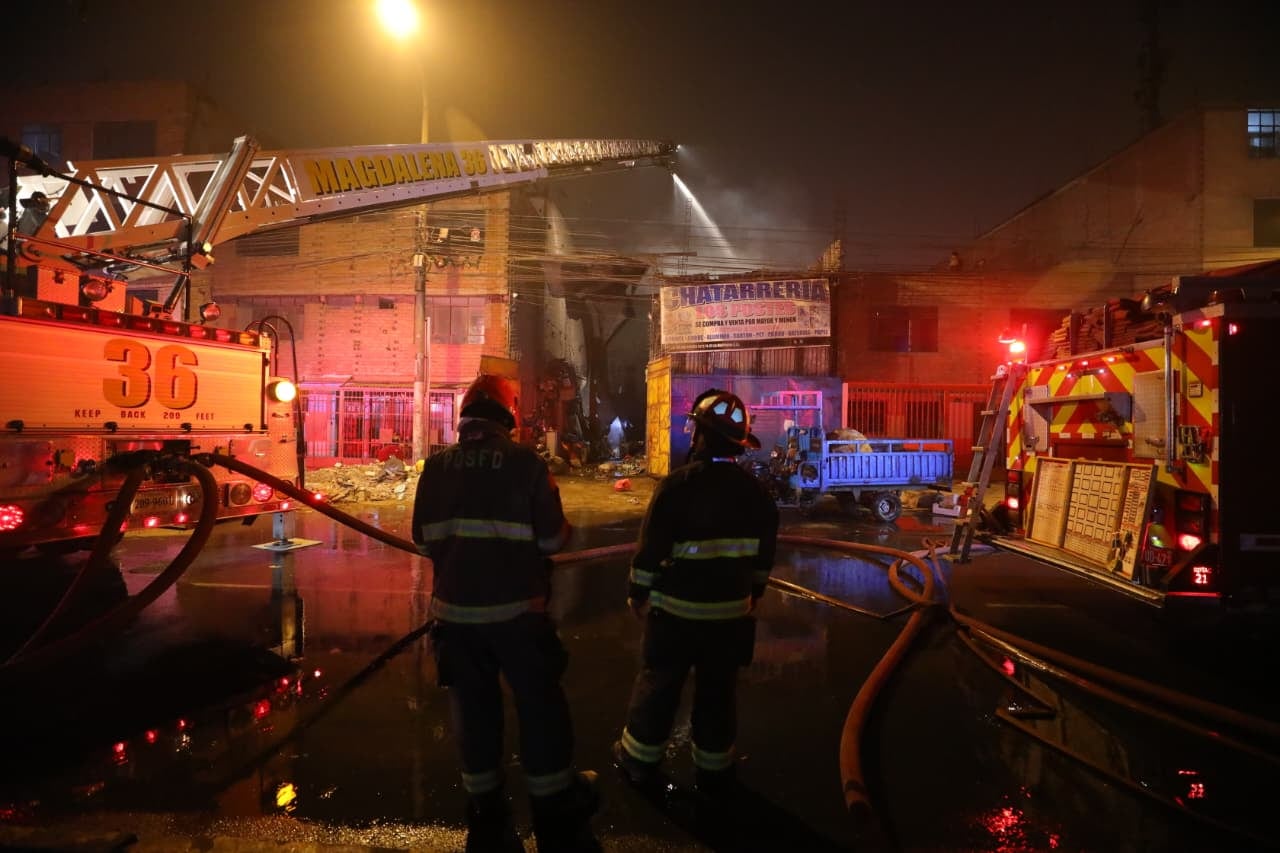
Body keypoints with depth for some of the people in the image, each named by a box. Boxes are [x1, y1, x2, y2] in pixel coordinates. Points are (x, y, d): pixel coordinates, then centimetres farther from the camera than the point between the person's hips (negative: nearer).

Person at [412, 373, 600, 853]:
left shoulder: (436, 466, 2)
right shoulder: (526, 463, -10)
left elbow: (424, 542, 8)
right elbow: (553, 538, -8)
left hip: (455, 610, 4)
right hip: (516, 610, -3)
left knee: (473, 706, 15)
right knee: (540, 705, 9)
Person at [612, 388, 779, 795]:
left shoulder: (678, 484, -17)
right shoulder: (754, 490, -1)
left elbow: (651, 546, -14)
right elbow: (765, 550, 8)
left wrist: (638, 592, -2)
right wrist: (754, 591, 21)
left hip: (677, 607, -3)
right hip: (731, 608, 4)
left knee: (658, 682, 13)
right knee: (718, 689, 14)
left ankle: (640, 758, 27)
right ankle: (714, 769, 26)